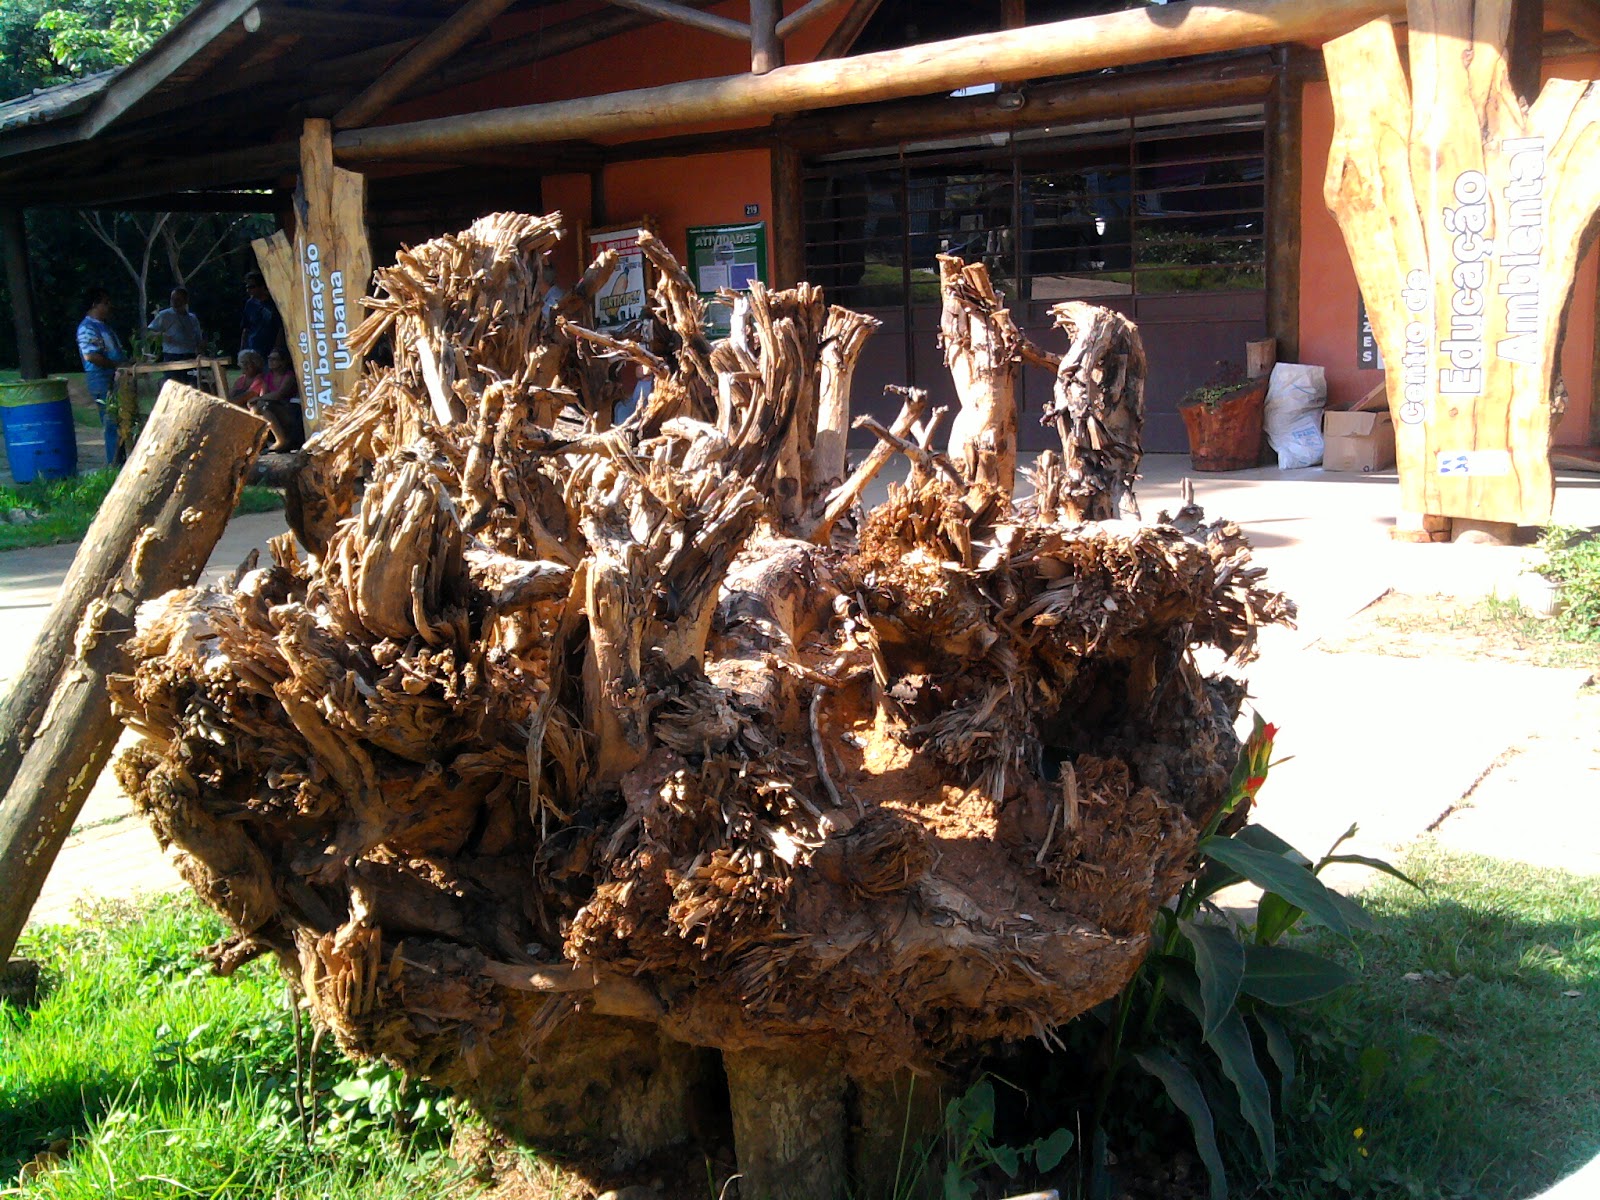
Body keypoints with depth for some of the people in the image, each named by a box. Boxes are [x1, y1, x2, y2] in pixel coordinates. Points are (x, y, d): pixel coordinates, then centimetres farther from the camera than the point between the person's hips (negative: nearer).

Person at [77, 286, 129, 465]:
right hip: (102, 381, -10)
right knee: (112, 424, -8)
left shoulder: (105, 325, 19)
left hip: (116, 379, 10)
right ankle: (115, 466, -4)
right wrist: (118, 365, -18)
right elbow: (90, 356, -22)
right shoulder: (87, 328, -12)